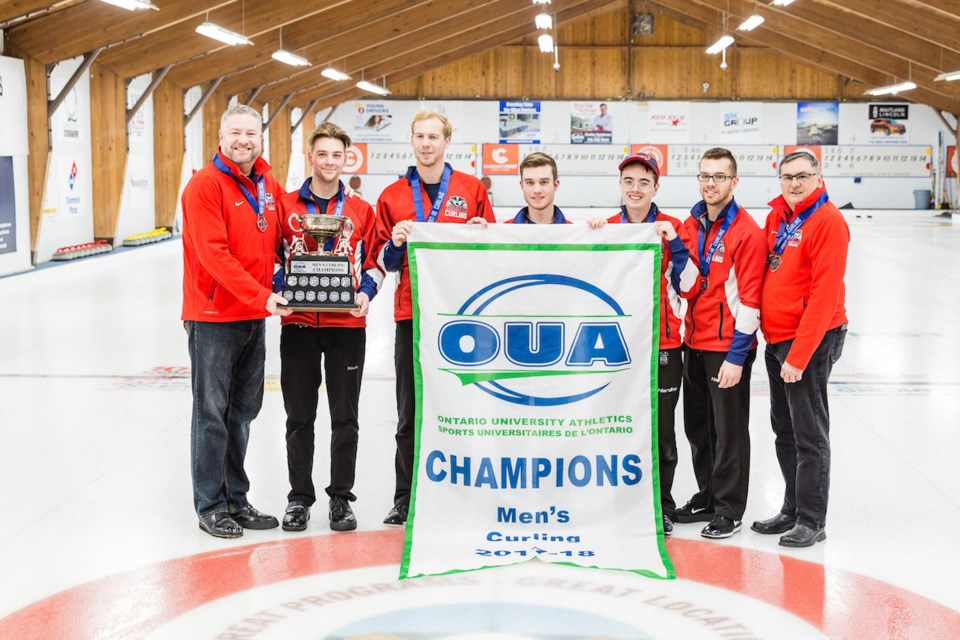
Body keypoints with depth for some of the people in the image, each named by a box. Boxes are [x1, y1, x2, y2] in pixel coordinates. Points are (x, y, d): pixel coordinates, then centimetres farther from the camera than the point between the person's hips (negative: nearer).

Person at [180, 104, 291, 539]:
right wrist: (261, 295, -24)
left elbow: (278, 240, 19)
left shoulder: (270, 186, 10)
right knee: (212, 413, 1)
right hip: (214, 317, -7)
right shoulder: (205, 185, -12)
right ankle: (210, 507, 11)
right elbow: (214, 255, -20)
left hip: (255, 317, 7)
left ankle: (236, 499, 25)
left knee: (243, 412, 14)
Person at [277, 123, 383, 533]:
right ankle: (299, 498, 18)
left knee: (345, 417, 5)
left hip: (347, 325, 0)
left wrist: (366, 292, -9)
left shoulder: (362, 212, 6)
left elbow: (375, 261, 9)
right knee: (299, 416, 7)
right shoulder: (285, 206, 4)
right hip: (298, 323, 0)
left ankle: (341, 498, 17)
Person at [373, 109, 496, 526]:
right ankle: (406, 499, 11)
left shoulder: (471, 189, 7)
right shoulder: (393, 196, 9)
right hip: (412, 314, 1)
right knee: (410, 413, 4)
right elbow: (383, 261, 10)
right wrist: (395, 243, -10)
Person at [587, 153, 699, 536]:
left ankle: (661, 505, 18)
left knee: (661, 429, 3)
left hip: (662, 346, -2)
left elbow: (688, 288, -7)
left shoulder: (673, 229, -1)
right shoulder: (605, 228, 7)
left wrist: (674, 243, -17)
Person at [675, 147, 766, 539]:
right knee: (698, 426, 15)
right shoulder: (690, 225, 9)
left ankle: (729, 510, 14)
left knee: (729, 429, 2)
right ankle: (707, 497, 31)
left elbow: (749, 299, -15)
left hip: (729, 348, -7)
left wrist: (737, 356, -17)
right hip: (694, 344, 7)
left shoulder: (747, 233, -13)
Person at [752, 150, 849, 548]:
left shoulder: (827, 221, -14)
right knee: (784, 429, 15)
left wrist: (799, 355, -20)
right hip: (776, 338, 8)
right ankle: (792, 510, 27)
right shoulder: (777, 217, 10)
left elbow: (824, 295, -19)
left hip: (812, 339, -8)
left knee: (809, 433, -2)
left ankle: (812, 522, 7)